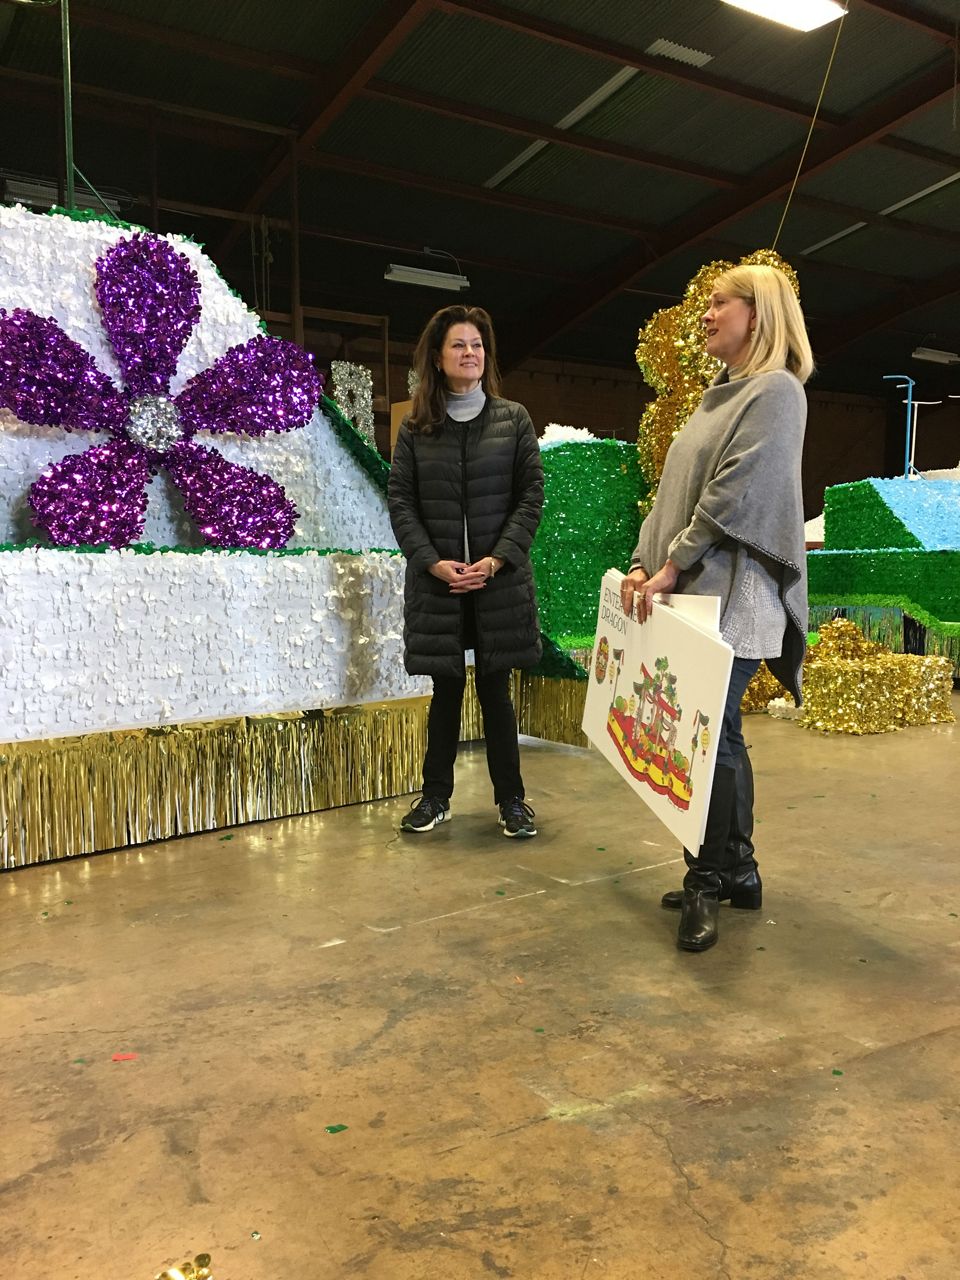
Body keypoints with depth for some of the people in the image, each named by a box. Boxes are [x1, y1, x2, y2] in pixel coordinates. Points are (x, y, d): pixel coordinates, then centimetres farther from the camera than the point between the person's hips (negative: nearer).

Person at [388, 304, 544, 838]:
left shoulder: (513, 419, 4)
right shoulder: (417, 427, 6)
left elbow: (532, 494, 0)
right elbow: (400, 500, 2)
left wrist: (498, 558, -11)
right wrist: (433, 561, -11)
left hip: (499, 579, -1)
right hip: (436, 581, 1)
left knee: (495, 688, 6)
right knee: (447, 688, 8)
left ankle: (512, 798, 17)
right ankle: (436, 796, 21)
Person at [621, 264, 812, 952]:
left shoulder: (776, 390, -6)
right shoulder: (720, 397, 21)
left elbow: (734, 494, -16)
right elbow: (676, 490, 17)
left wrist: (672, 567, -16)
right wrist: (643, 563, 5)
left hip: (732, 596, -8)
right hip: (692, 594, 8)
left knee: (710, 736, -6)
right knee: (716, 735, 10)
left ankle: (708, 882, 7)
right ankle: (737, 873, 21)